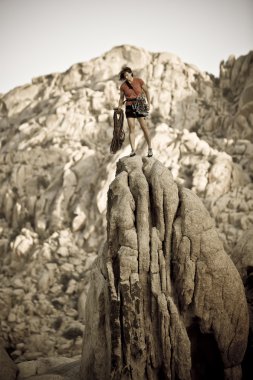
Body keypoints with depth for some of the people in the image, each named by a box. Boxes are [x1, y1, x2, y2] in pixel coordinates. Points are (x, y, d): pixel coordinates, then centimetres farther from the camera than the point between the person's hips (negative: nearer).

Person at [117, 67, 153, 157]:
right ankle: (133, 150, -7)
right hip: (129, 108, 1)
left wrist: (149, 103, -3)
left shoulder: (139, 81, -4)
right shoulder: (123, 86, 0)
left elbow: (146, 91, 5)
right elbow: (121, 98, 11)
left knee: (144, 128, -4)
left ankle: (150, 148, 10)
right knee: (131, 128, -6)